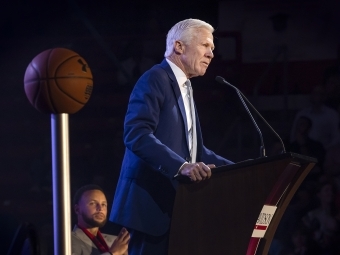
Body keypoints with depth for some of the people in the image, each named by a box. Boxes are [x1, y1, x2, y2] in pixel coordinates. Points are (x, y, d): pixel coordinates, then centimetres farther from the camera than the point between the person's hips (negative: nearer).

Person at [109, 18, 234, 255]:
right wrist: (181, 166, -33)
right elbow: (136, 135, -22)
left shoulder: (184, 89, 23)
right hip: (153, 200, -10)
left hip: (176, 202, 10)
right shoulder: (156, 79, -8)